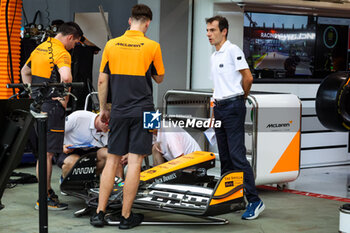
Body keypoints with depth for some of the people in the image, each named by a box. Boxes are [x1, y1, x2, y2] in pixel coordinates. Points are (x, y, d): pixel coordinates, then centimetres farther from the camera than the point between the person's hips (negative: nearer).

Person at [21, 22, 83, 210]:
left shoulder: (40, 48, 15)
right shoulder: (61, 53, -14)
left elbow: (25, 71, 28)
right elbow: (66, 77, -32)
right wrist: (65, 100, -17)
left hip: (37, 104, 9)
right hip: (51, 107, -9)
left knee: (43, 152, 17)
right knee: (47, 153, -4)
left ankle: (47, 190, 27)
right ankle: (44, 199, 1)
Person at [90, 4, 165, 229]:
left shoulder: (111, 45, 2)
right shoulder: (152, 46, -4)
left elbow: (102, 80, 6)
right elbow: (159, 78, 7)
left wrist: (103, 108, 16)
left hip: (118, 111, 3)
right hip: (143, 111, -2)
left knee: (112, 161, 9)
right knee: (135, 162, 0)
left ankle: (100, 213, 9)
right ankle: (126, 216, 3)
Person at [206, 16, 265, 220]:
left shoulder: (232, 50, -8)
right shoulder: (214, 56, 19)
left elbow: (248, 78, -10)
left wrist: (239, 99, 3)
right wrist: (215, 109, 19)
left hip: (233, 107, -9)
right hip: (219, 107, 9)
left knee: (237, 155, -14)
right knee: (224, 157, 10)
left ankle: (254, 201, -12)